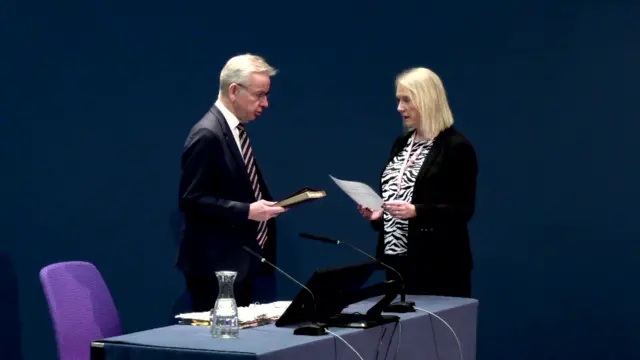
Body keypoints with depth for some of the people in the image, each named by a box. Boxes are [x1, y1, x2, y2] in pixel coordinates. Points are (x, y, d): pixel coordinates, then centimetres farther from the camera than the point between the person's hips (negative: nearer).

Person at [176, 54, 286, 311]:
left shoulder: (235, 130, 13)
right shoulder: (208, 135, -17)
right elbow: (191, 201, -21)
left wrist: (262, 205, 6)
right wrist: (247, 211, -23)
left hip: (239, 261, 10)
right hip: (216, 265, -10)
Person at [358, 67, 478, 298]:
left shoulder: (456, 146, -8)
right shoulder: (402, 143, 15)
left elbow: (464, 209, -12)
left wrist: (416, 211, -24)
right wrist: (378, 214, 3)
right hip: (397, 260, 7)